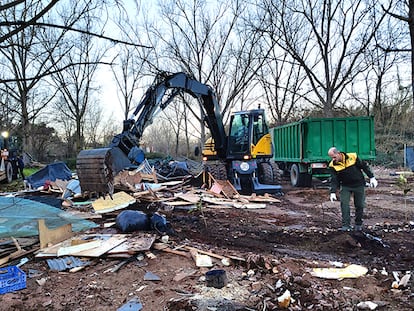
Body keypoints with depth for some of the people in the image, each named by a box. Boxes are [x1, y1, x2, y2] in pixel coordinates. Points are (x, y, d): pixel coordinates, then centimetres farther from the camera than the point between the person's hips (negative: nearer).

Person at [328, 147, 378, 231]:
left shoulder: (353, 157, -14)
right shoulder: (333, 165, -11)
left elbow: (364, 166, -3)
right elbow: (334, 180, -12)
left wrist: (372, 178, -3)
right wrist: (333, 192, -21)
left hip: (359, 185, 0)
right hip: (345, 186, 1)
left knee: (360, 205, 5)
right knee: (344, 204, -14)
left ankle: (358, 224, 23)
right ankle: (346, 225, -8)